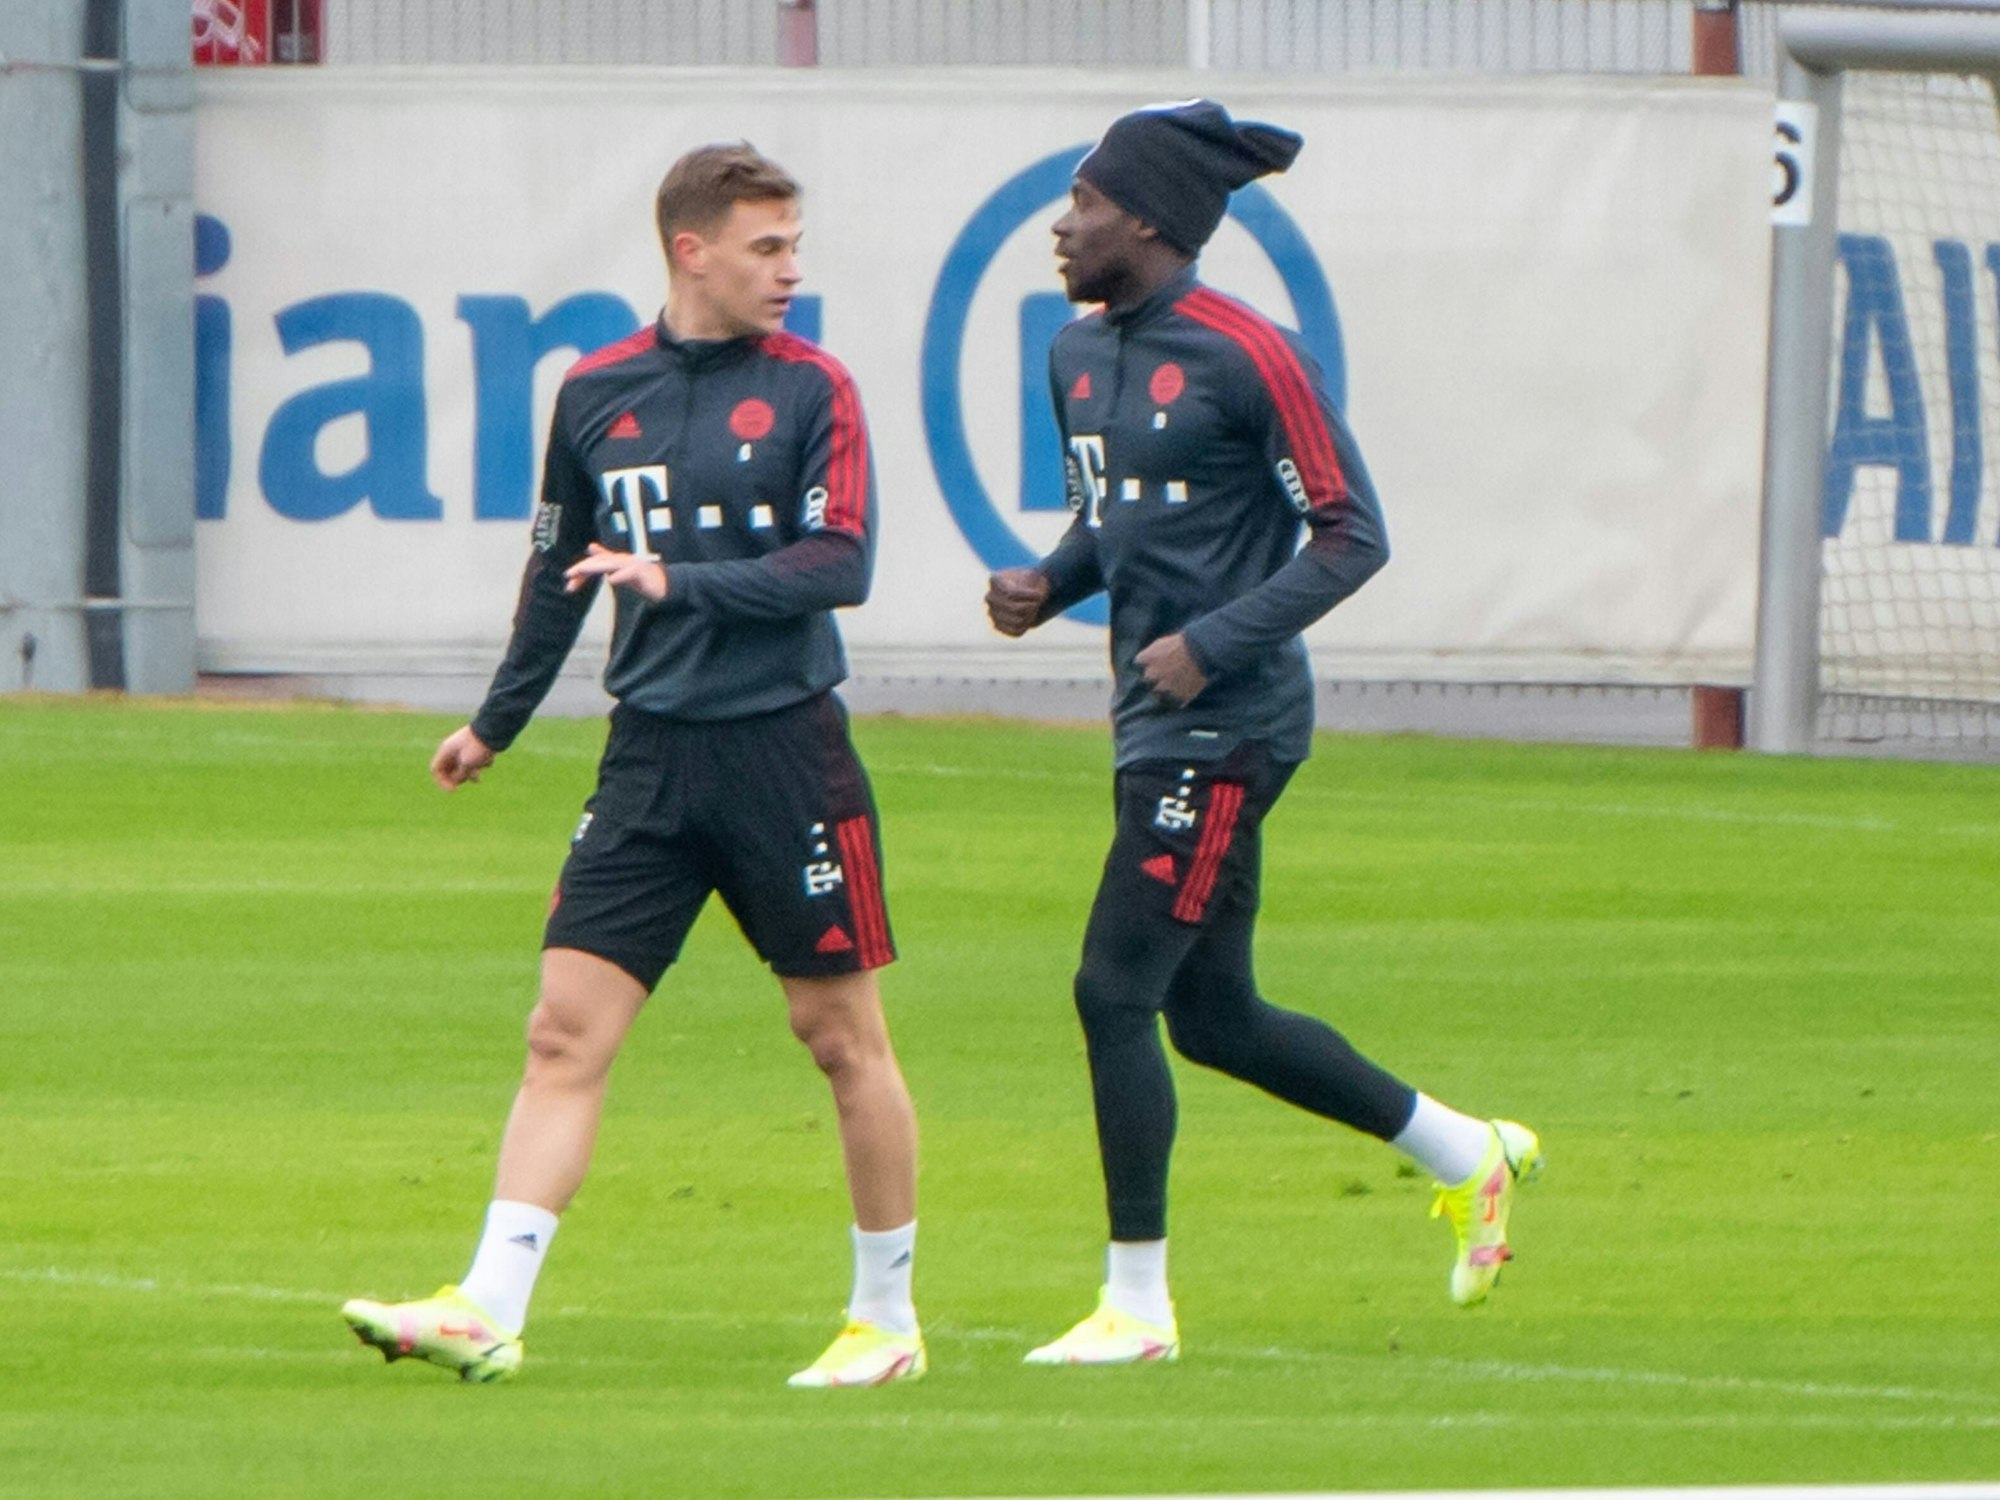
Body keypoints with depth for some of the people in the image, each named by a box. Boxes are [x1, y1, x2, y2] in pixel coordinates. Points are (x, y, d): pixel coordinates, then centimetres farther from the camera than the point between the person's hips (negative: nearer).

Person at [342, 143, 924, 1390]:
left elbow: (841, 564, -12)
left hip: (786, 749, -3)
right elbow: (561, 571, 21)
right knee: (568, 1031, -5)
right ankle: (488, 1311, -9)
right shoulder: (597, 394, 8)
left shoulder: (812, 389, -3)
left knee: (843, 1036, 4)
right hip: (651, 759, 3)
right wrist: (497, 723, 28)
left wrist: (681, 582, -19)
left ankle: (888, 1318, 17)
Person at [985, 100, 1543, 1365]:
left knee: (1116, 988, -10)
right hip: (1156, 726, 9)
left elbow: (1352, 534, -13)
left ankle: (1138, 1303, -2)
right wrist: (1046, 585, 3)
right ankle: (1470, 1154, 30)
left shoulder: (1245, 355, -14)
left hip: (1230, 725, -9)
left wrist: (1214, 643, -22)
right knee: (1214, 1017, 14)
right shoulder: (1081, 356, 11)